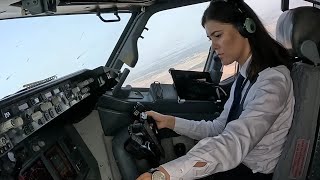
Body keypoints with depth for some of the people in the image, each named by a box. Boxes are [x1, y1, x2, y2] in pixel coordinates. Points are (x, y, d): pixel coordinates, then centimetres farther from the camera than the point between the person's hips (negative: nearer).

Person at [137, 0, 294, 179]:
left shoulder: (273, 81, -24)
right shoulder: (246, 76, 6)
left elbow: (234, 144, -37)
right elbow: (218, 129, 7)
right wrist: (169, 121, -2)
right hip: (235, 164, 7)